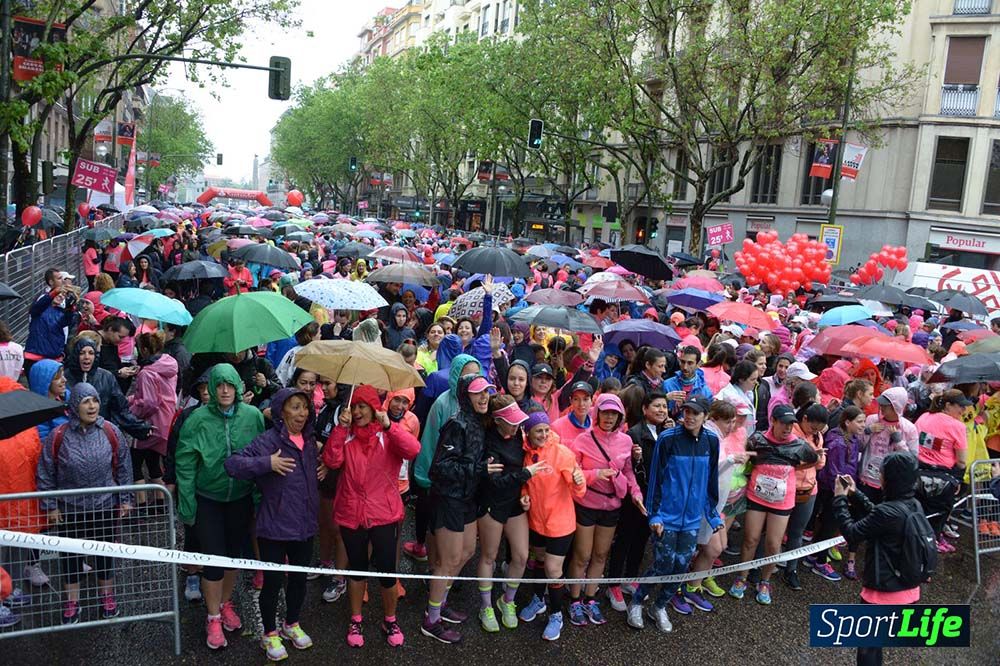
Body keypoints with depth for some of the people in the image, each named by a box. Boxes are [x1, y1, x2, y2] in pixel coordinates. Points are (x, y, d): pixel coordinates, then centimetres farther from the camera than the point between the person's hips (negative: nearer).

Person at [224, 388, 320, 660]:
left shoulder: (309, 440, 6)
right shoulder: (267, 441, -15)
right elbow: (232, 464, -23)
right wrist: (267, 463, -29)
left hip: (305, 525, 6)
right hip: (274, 527, -6)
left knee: (299, 578, 19)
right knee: (273, 581, 7)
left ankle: (292, 624, 42)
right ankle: (270, 634, 29)